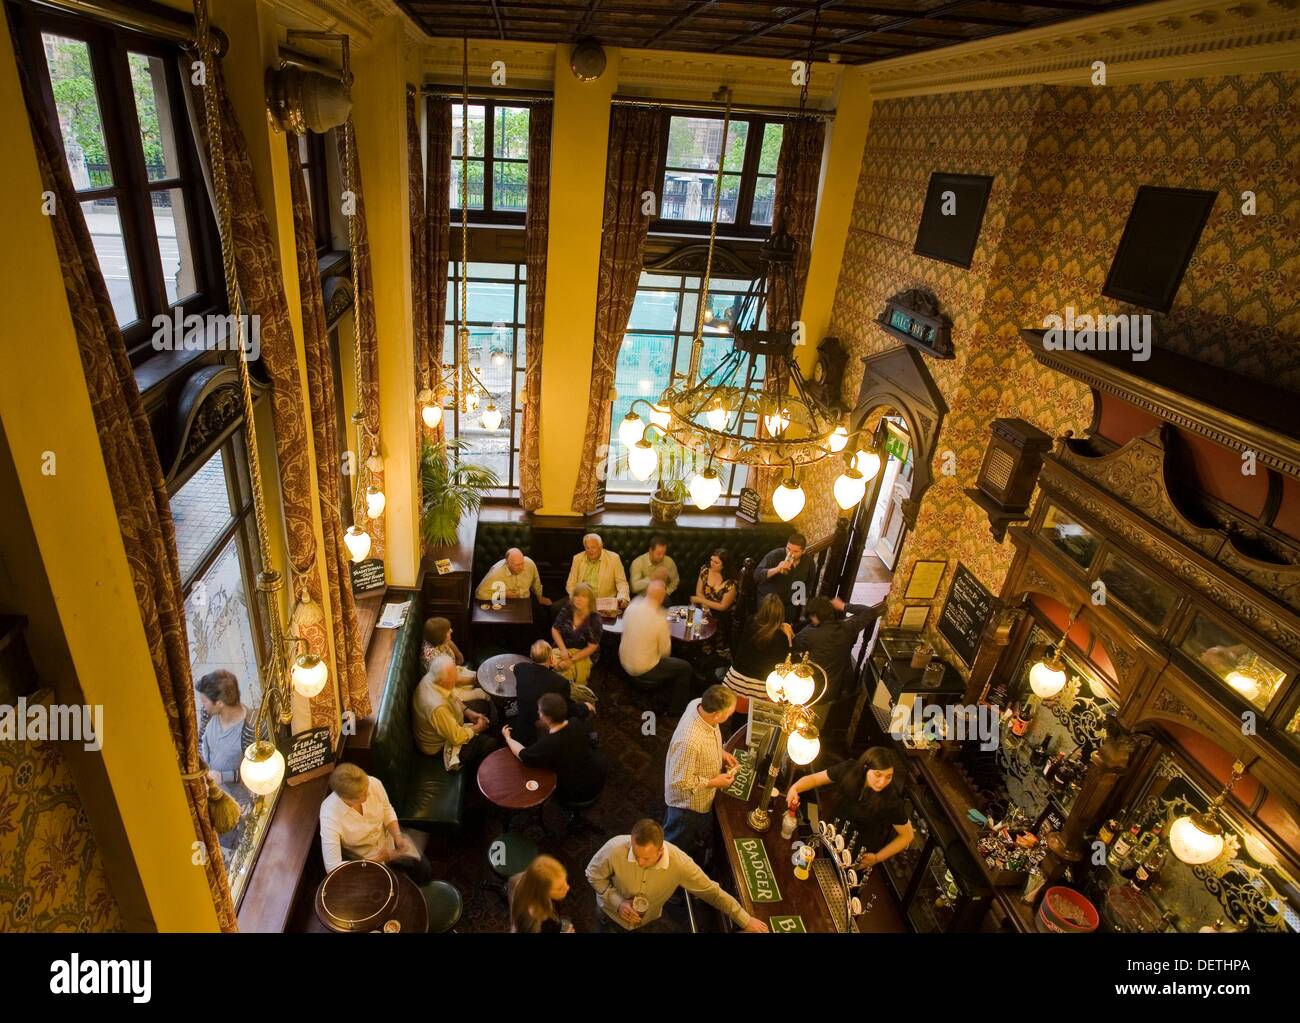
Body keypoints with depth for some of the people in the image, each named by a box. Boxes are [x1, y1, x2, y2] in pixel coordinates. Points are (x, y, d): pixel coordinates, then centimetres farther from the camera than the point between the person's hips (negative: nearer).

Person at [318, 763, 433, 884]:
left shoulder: (374, 784, -26)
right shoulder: (330, 816, -36)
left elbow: (387, 811, -4)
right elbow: (332, 868, -33)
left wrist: (398, 836, -19)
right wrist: (375, 860, -28)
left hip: (387, 839, 3)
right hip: (362, 861, -3)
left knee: (425, 870, 0)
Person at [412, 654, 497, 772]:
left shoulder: (431, 678, -19)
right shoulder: (438, 707, -43)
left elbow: (453, 698, 5)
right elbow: (457, 738, -29)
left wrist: (468, 712, -4)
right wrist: (478, 727, -13)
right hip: (439, 745, -8)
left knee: (483, 705, 11)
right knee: (490, 744, -14)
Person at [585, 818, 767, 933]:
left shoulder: (680, 863, -36)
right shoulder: (615, 849, -38)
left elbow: (711, 891, -22)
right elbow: (594, 875, -18)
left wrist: (746, 921, -17)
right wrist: (618, 903, -29)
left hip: (647, 921, 1)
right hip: (612, 914, -1)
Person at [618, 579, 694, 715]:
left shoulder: (632, 606, -13)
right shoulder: (660, 620, -29)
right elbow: (665, 652, -17)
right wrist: (668, 636, 4)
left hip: (625, 662, 7)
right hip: (644, 670, -7)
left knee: (670, 660, 30)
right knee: (685, 668, 13)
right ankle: (675, 709, 27)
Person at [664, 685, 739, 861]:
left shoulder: (699, 704, -21)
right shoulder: (689, 742, -46)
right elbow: (680, 782, -30)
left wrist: (720, 752, -4)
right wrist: (714, 782, -20)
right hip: (689, 803, -8)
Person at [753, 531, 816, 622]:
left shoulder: (809, 563, -7)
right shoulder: (774, 555, -20)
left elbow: (809, 584, 14)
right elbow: (757, 575, -28)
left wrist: (804, 599, 10)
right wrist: (776, 569, -40)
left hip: (790, 604, 3)